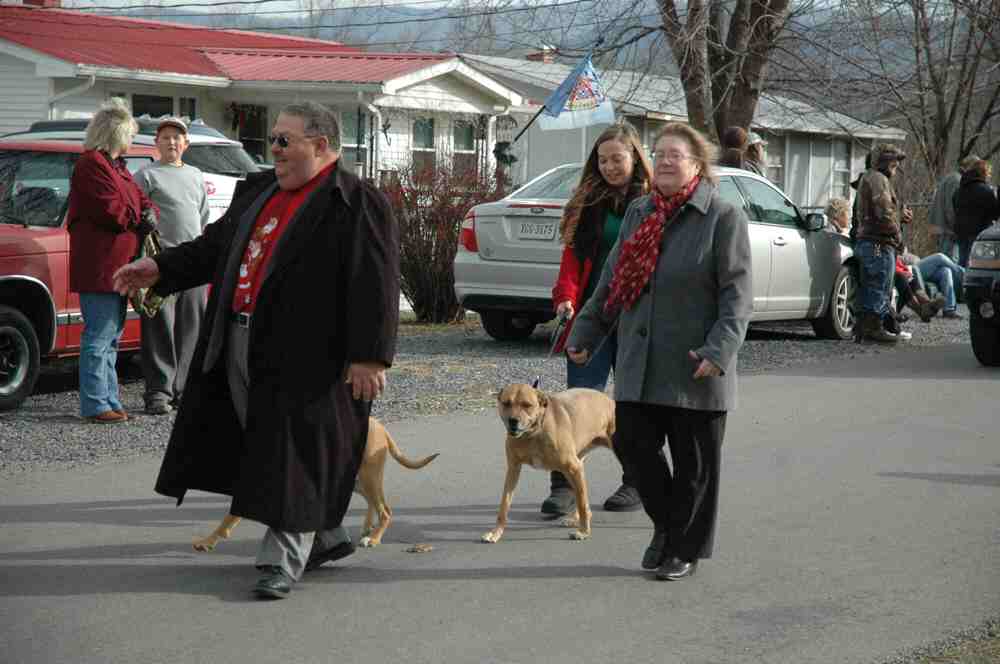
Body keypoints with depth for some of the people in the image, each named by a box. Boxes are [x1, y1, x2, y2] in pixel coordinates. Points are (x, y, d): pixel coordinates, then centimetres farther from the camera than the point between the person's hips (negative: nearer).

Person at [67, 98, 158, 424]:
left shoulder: (117, 166, 21)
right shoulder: (91, 164, -11)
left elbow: (143, 201, 18)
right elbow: (112, 211, -20)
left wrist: (150, 214, -4)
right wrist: (139, 218, -4)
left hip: (117, 266, 10)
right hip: (98, 268, -10)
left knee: (111, 337, 14)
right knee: (99, 337, -8)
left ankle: (110, 402, 21)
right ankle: (96, 405, -5)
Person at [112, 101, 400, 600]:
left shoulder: (357, 203, -10)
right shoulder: (258, 190, 16)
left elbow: (374, 284, -16)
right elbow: (216, 246, 23)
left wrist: (368, 356, -20)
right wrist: (160, 269, 12)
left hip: (305, 356, -8)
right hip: (240, 350, 9)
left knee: (295, 455, -3)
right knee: (265, 451, 14)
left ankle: (283, 559, 5)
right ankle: (325, 536, 30)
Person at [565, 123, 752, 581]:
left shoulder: (722, 218, -6)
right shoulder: (639, 213, 13)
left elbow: (736, 294, -11)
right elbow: (612, 280, 19)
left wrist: (719, 351, -21)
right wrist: (585, 333, 16)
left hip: (693, 368, -5)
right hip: (639, 364, 5)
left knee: (693, 463, 3)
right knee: (632, 442, 4)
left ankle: (686, 549, 18)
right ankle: (665, 525, 27)